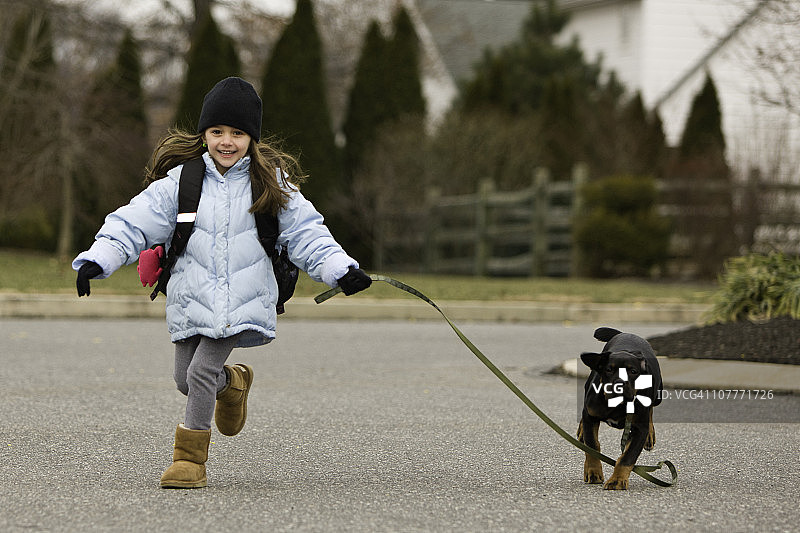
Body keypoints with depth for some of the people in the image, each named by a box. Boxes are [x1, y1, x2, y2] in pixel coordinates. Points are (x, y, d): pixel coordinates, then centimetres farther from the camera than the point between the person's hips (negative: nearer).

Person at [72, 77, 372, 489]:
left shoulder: (271, 184, 3)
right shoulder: (180, 181, 2)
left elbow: (306, 234, 3)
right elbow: (134, 223, 0)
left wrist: (341, 270, -10)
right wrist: (97, 259, -13)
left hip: (242, 301, -2)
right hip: (192, 298, 3)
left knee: (202, 370, -15)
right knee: (185, 379, 9)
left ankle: (190, 459, 0)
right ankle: (232, 382, 44)